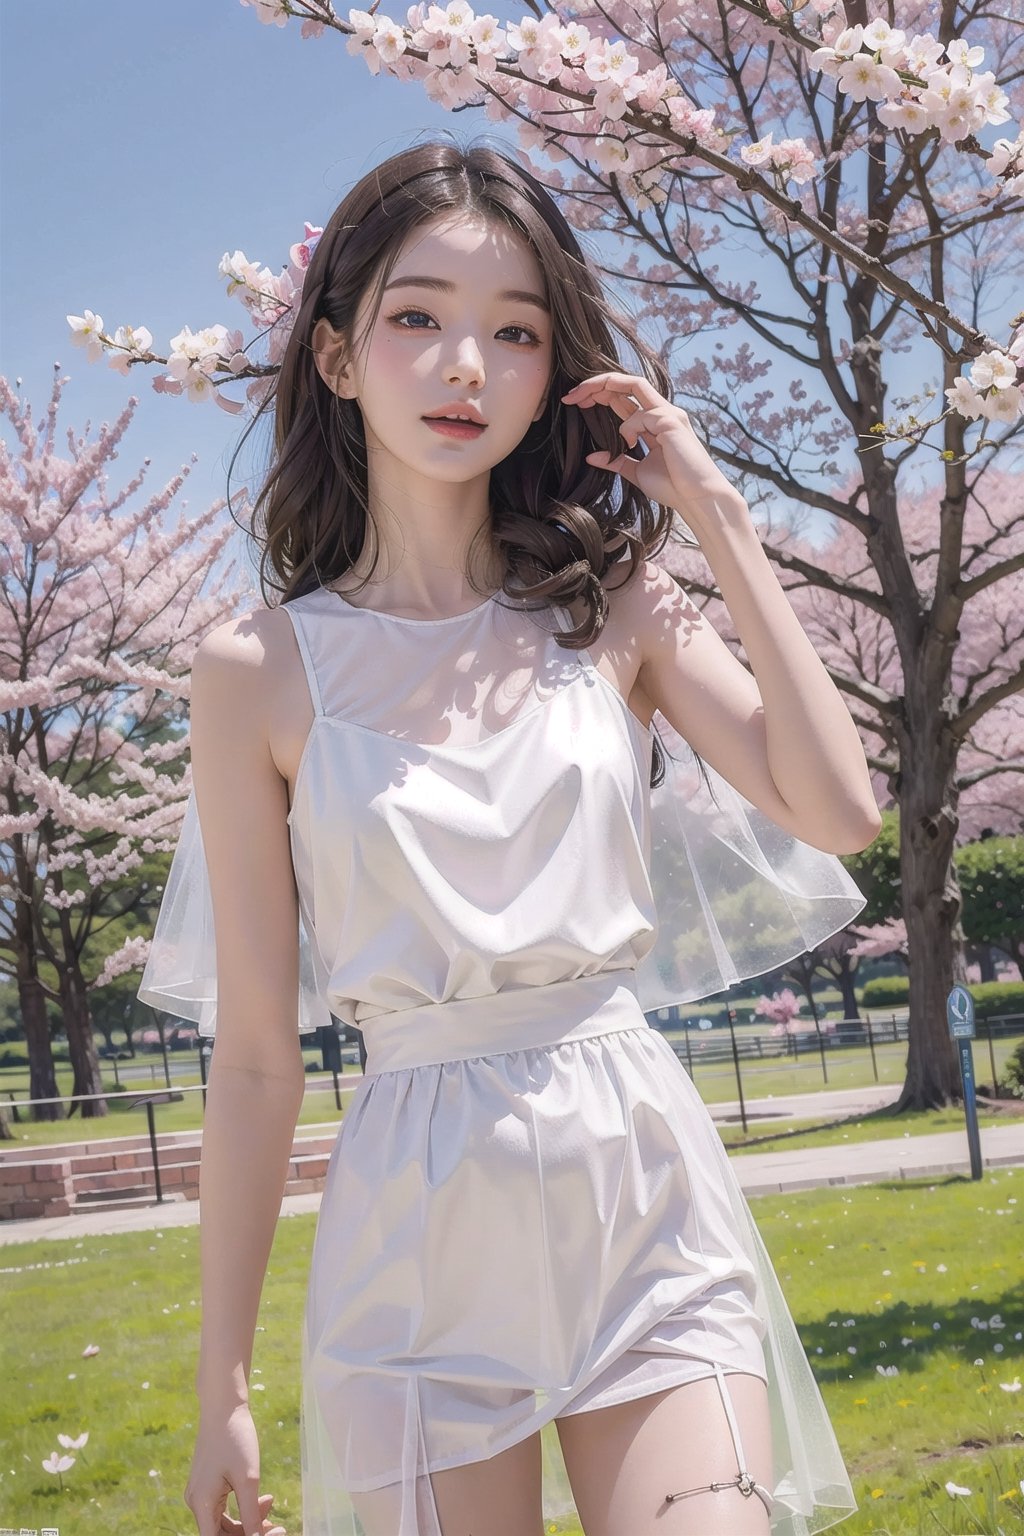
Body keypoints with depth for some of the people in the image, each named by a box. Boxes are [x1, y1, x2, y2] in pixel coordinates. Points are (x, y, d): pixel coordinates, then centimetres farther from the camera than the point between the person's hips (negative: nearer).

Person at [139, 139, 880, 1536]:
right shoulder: (260, 672, -1)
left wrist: (722, 523, -6)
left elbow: (840, 811, -10)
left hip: (641, 1174, 1)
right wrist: (222, 1388, 3)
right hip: (421, 1224, -1)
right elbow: (255, 1056, 0)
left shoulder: (613, 610, 4)